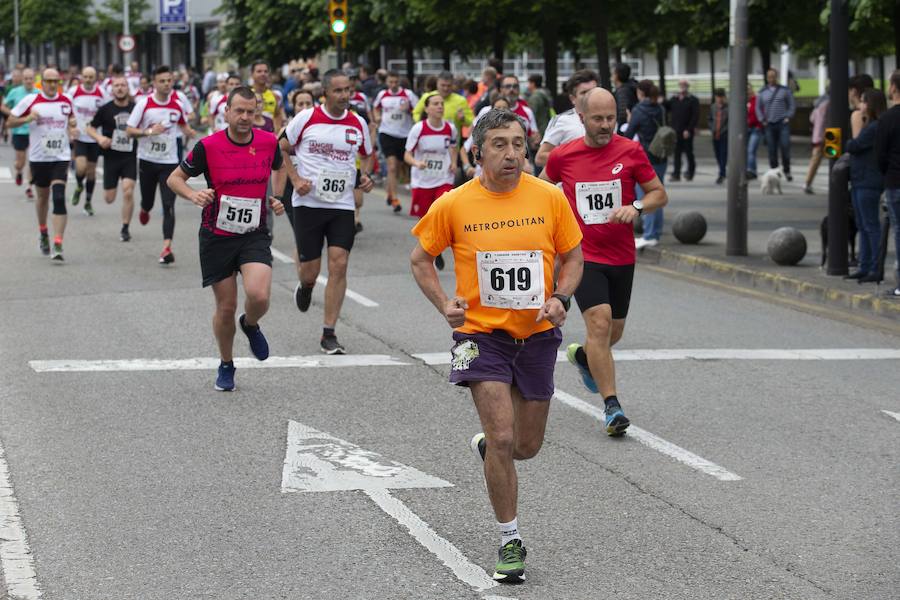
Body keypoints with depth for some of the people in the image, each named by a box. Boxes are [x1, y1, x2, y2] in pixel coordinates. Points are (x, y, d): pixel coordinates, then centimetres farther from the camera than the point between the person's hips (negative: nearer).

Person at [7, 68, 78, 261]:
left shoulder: (66, 101, 3)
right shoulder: (30, 100, -4)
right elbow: (10, 121, 0)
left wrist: (72, 128, 0)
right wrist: (27, 118, -18)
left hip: (61, 158, 0)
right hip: (38, 158, 0)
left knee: (59, 199, -15)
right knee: (43, 196, 17)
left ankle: (58, 246, -19)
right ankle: (43, 234, 43)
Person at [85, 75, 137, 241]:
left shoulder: (136, 108, 1)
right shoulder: (106, 109, -2)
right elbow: (90, 128, 5)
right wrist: (99, 138, -12)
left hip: (130, 156, 0)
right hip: (111, 156, 0)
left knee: (128, 191, -15)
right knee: (109, 198, 4)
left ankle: (125, 228, -1)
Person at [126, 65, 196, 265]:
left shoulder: (178, 105, 0)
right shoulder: (144, 104, -8)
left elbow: (183, 124, 20)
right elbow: (129, 130, -6)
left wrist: (189, 132, -3)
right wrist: (149, 131, -22)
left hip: (169, 161, 0)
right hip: (147, 160, 0)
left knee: (169, 205, -11)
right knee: (148, 201, 14)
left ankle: (167, 248, -15)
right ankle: (144, 210, 53)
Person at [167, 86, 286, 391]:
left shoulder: (268, 142, -2)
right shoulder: (208, 146, -11)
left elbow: (279, 168, 21)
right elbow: (174, 178, -1)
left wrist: (275, 197, 7)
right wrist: (193, 194, -20)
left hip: (255, 235, 1)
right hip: (217, 237, -1)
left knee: (258, 295, -22)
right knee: (226, 308, 3)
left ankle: (251, 325, 15)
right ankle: (226, 365, 28)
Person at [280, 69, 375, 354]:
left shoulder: (358, 124, 3)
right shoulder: (306, 118, -5)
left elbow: (367, 156, 21)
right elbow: (281, 148, 5)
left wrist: (365, 176, 0)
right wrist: (296, 179, -8)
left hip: (342, 205, 2)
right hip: (308, 202, -2)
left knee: (339, 265, -9)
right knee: (310, 271, 2)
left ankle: (329, 334, -2)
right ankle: (305, 287, 42)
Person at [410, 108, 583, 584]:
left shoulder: (549, 197, -4)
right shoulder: (453, 204, -8)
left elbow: (572, 257, 8)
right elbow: (421, 258, 6)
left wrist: (561, 298, -10)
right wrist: (444, 303, -9)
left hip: (537, 333, 3)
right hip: (481, 333, -2)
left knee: (526, 446, 11)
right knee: (503, 438, -13)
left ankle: (484, 446, 48)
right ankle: (511, 540, 3)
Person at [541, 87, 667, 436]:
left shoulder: (631, 152, -3)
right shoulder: (563, 156, -2)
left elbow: (660, 194, 2)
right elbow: (542, 187, 17)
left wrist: (636, 207, -18)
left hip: (622, 258, 3)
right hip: (582, 257, -2)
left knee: (613, 333, 14)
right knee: (600, 321, -20)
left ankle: (582, 356, 49)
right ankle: (612, 407, -18)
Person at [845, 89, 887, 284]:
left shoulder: (876, 127, -15)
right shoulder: (867, 125, 16)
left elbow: (854, 147, -16)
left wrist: (847, 144, 3)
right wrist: (851, 146, -3)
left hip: (869, 184, -10)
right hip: (859, 182, 10)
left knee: (871, 226, -7)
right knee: (862, 226, 13)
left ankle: (876, 269, -5)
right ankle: (865, 267, 19)